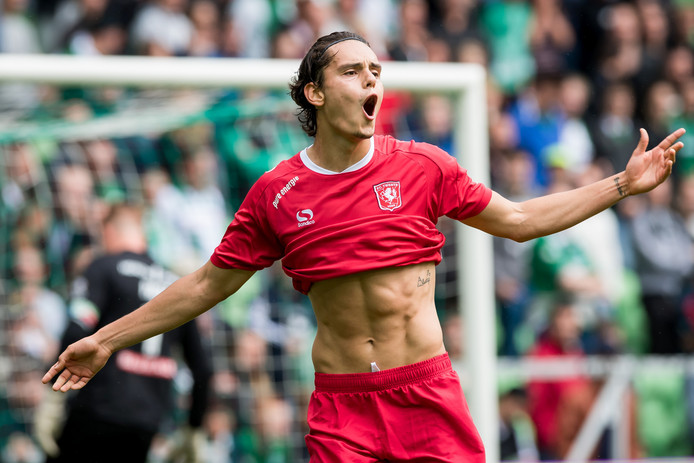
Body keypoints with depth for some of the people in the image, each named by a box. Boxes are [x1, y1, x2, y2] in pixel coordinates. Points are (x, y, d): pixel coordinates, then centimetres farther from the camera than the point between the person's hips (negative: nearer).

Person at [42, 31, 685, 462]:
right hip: (341, 406, 0)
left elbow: (520, 220, 12)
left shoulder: (421, 167, 3)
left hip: (429, 394, 0)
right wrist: (107, 340, 13)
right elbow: (209, 283, 12)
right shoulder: (276, 192, 2)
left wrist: (623, 184, 7)